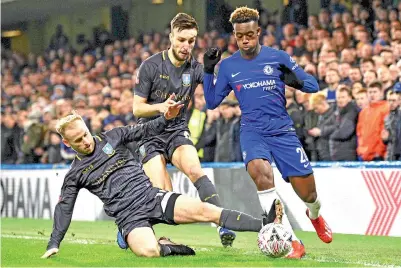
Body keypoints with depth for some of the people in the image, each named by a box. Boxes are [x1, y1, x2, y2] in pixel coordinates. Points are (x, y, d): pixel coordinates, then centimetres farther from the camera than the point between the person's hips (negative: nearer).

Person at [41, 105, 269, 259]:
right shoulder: (75, 175, 8)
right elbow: (64, 208, 13)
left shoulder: (112, 138, 10)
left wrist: (167, 118, -7)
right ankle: (166, 247, -1)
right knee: (148, 251, -35)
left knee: (203, 210, -20)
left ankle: (264, 225, -26)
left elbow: (146, 131, 12)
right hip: (130, 216, -2)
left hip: (152, 196, 2)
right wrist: (54, 244, 8)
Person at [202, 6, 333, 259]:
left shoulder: (278, 57, 0)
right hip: (252, 131, 0)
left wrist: (297, 81, -20)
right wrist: (208, 72, -4)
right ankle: (291, 242, -30)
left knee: (308, 194, 0)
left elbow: (313, 85, 2)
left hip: (283, 130, 0)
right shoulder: (228, 66, 5)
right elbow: (212, 102, 9)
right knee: (260, 170, -34)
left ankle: (315, 215, 43)